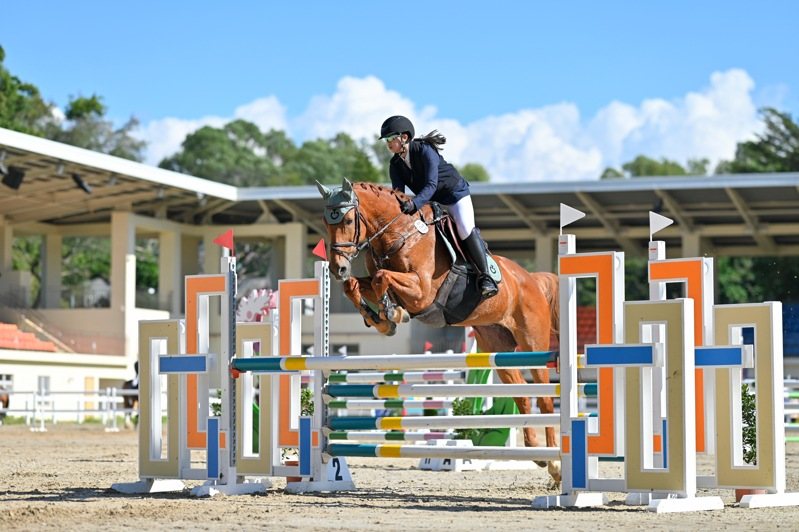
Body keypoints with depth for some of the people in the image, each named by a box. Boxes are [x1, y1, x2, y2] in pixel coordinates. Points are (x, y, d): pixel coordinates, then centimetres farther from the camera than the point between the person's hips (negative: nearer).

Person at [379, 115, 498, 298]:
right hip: (430, 201, 7)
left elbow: (431, 185, -37)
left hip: (455, 193, -7)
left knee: (466, 230, -23)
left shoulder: (425, 151, -28)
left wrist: (415, 203, -53)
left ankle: (485, 276, -19)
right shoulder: (395, 164, -8)